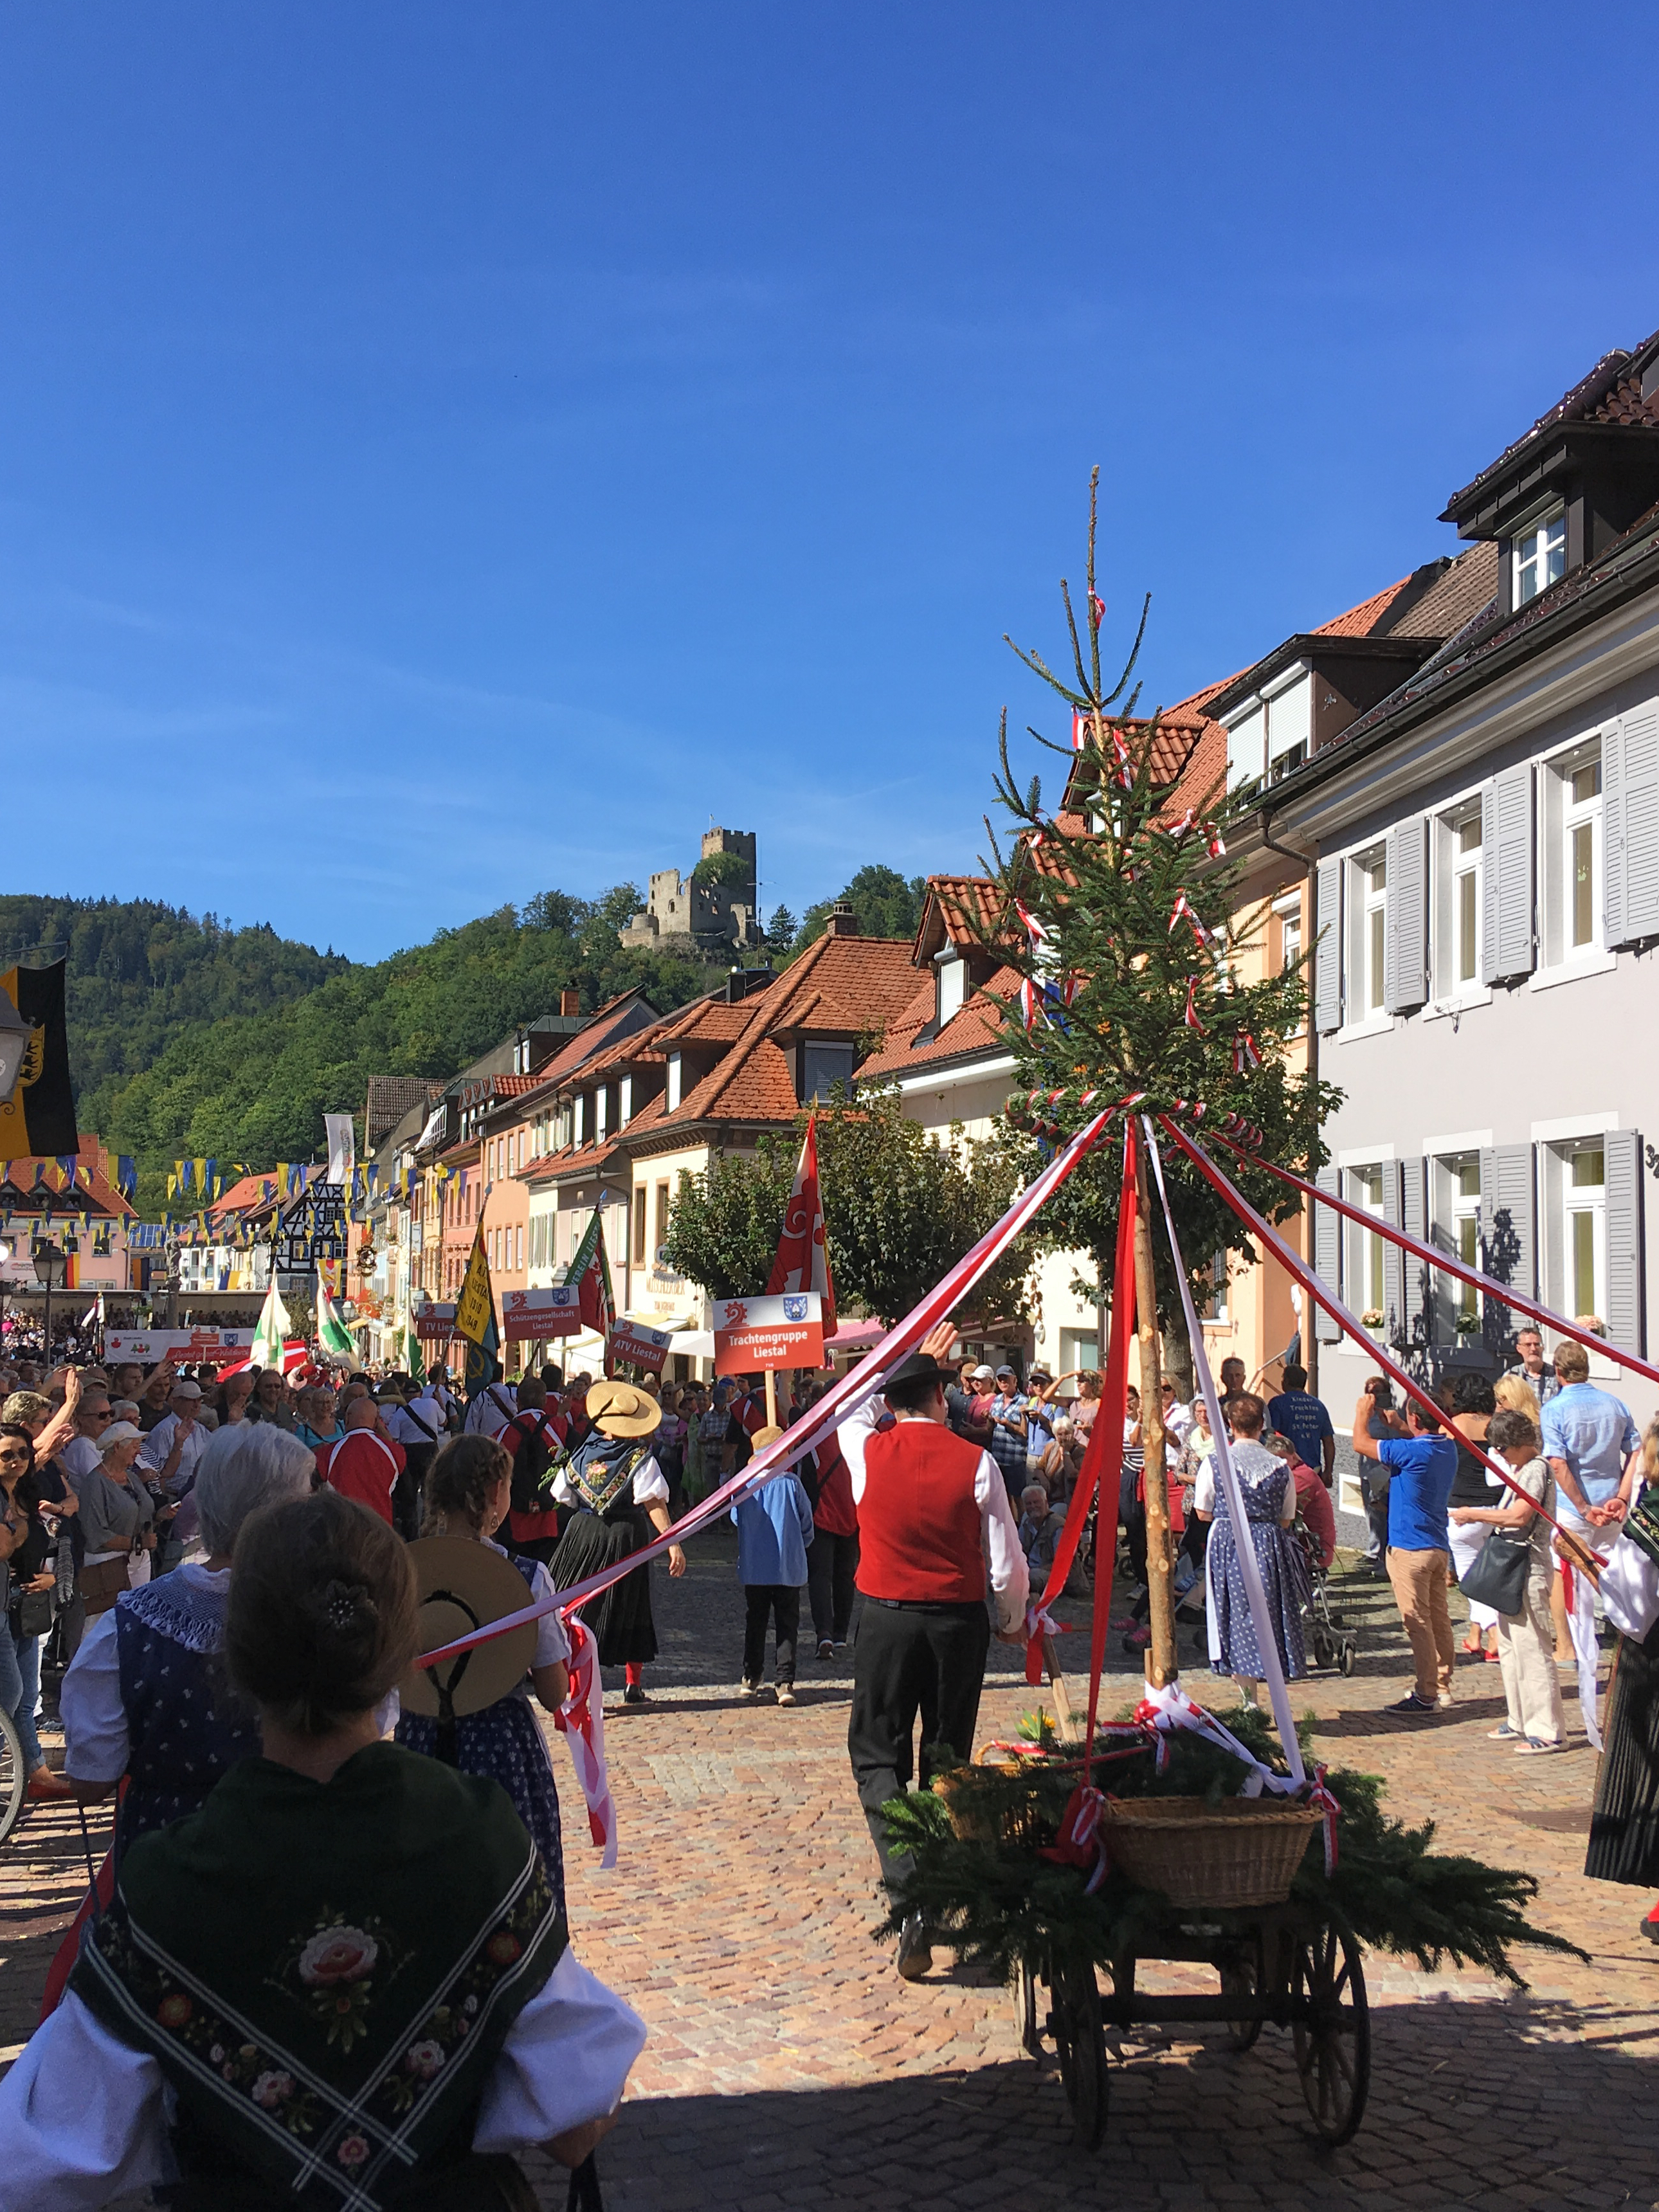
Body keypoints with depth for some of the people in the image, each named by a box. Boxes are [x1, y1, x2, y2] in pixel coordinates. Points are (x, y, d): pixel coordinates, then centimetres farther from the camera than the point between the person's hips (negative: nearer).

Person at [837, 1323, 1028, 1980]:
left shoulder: (867, 1451, -5)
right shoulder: (976, 1463, -8)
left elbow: (850, 1408, 21)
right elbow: (1006, 1563, -5)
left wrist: (912, 1359, 30)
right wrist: (1014, 1621, 15)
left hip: (887, 1621, -1)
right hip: (960, 1623, 1)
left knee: (878, 1755, 4)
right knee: (948, 1759, 14)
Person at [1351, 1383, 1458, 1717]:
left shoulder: (1412, 1451, -21)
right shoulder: (1448, 1448, 4)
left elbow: (1361, 1443, -12)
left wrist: (1363, 1411, 5)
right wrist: (1385, 1415, 21)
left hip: (1410, 1548, -8)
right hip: (1439, 1546, 9)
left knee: (1418, 1622, -4)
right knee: (1439, 1618, 14)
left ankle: (1427, 1695, -2)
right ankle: (1442, 1686, 22)